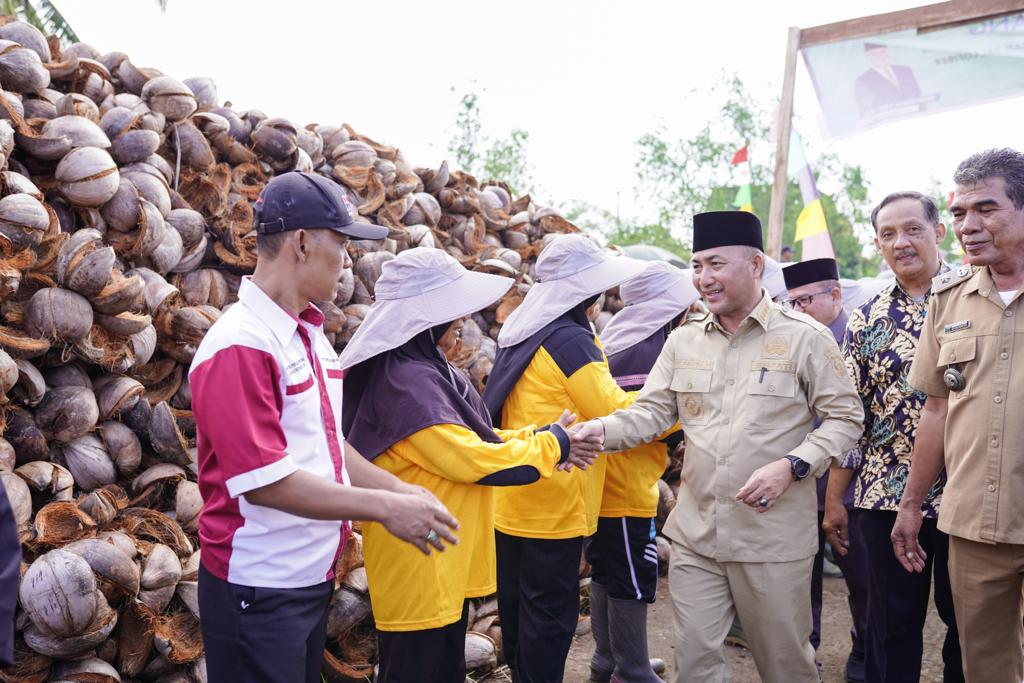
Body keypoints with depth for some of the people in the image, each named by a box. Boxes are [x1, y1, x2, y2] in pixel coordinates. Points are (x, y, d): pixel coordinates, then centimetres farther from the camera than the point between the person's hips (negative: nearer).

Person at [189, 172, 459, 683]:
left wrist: (399, 490, 3)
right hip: (260, 589, -8)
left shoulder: (310, 334, 8)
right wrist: (384, 508, -21)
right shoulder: (240, 345, -20)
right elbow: (264, 479, -24)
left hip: (314, 576, 9)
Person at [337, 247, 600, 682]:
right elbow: (471, 459, -25)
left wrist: (543, 438, 2)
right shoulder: (407, 381, -23)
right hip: (417, 565, -10)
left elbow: (471, 440, 14)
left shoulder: (427, 370, 10)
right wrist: (552, 445, -13)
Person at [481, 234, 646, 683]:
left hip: (513, 499, 9)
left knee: (519, 604, 17)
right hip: (552, 506, -9)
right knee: (550, 611, 1)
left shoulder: (525, 331, 10)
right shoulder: (570, 339, -17)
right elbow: (615, 413, -16)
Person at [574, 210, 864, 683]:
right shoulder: (682, 341, 7)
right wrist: (601, 430, -16)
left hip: (775, 536, -3)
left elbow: (844, 417, -4)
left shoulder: (804, 337, -6)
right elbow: (652, 411, 4)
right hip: (695, 533, 4)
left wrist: (792, 466, -19)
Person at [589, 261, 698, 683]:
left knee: (607, 573, 18)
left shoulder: (616, 340, 10)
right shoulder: (654, 348, -16)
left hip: (604, 481, 9)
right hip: (628, 487, -9)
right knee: (634, 583, 1)